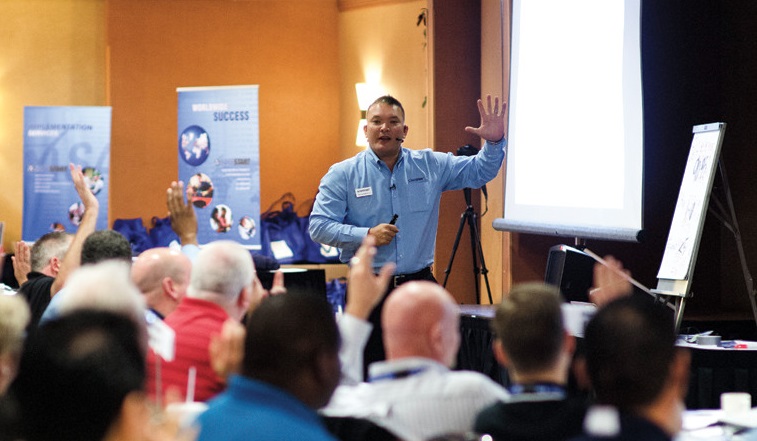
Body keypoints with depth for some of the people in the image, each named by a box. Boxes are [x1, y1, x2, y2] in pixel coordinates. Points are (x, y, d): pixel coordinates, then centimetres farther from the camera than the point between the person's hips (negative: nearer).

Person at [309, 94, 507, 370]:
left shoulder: (430, 165, 9)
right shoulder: (343, 175, 0)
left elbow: (480, 171, 12)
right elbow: (319, 226, -5)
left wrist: (495, 142, -7)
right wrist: (366, 235, -16)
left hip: (420, 284, 2)